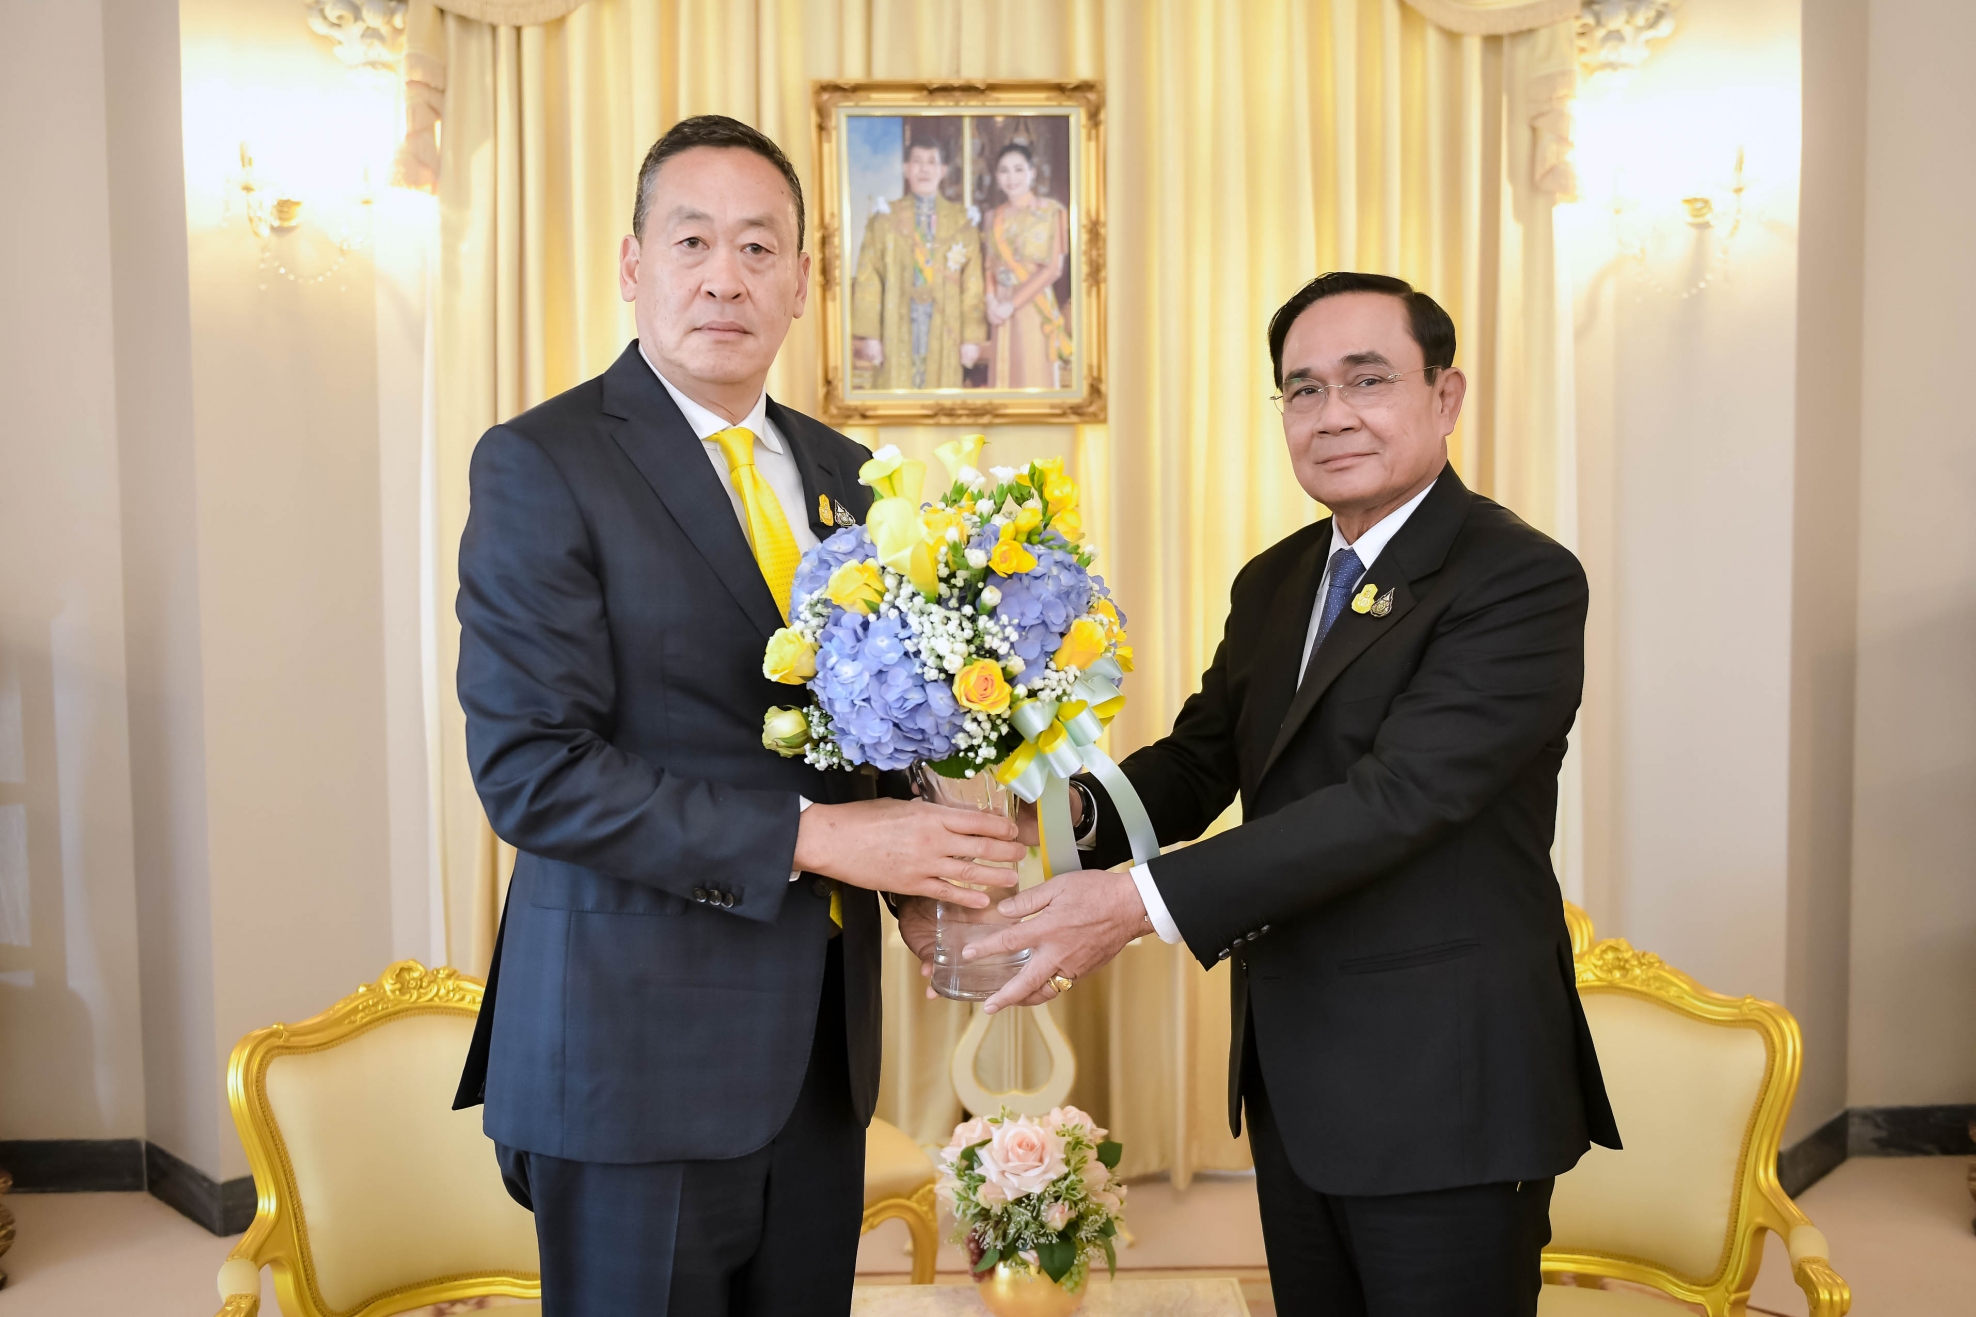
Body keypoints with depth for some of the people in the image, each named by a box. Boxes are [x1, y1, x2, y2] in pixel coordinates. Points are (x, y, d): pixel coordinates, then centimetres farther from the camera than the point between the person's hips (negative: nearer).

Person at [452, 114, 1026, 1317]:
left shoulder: (841, 472, 11)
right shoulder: (542, 464, -10)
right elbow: (531, 769, -17)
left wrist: (927, 850, -5)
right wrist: (809, 837, -21)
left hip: (819, 1042, 6)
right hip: (637, 1047, -6)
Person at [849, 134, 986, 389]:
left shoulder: (962, 221, 9)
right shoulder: (886, 218, 6)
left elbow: (972, 285, 4)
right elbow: (868, 279, 1)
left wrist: (972, 337, -3)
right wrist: (869, 336, -7)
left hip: (945, 328, 1)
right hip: (897, 327, 0)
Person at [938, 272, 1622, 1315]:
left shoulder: (1523, 582, -15)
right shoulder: (1274, 583, 10)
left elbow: (1398, 796, -25)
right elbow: (1198, 762, 8)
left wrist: (1144, 900, -30)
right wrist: (1076, 807, -15)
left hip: (1443, 1100, -7)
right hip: (1292, 1089, 7)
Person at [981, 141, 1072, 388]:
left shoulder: (1048, 211, -4)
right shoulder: (993, 217, 12)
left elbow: (1052, 268, -10)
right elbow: (990, 266, 14)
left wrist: (1013, 304, -14)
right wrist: (991, 301, -6)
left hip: (1034, 310, -5)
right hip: (1001, 312, 5)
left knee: (1033, 377, -5)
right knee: (1003, 376, 6)